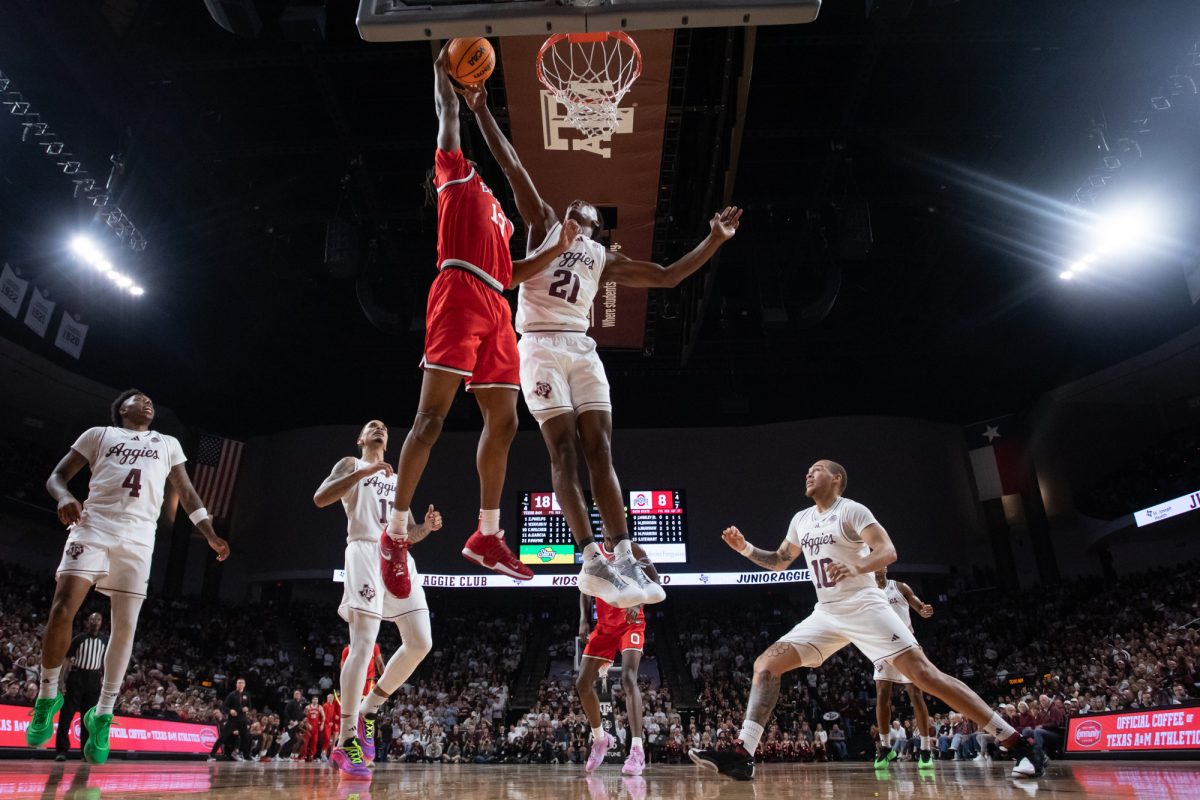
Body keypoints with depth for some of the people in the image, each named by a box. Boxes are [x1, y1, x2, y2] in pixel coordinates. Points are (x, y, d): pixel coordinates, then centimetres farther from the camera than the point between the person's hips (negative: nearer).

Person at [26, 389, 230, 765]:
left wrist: (210, 535, 13)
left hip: (138, 538, 2)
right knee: (62, 609, -15)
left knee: (125, 627, -3)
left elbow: (186, 493, 22)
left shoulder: (168, 444, 22)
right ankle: (48, 695, 8)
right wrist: (65, 497, -12)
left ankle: (102, 716, 7)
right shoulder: (99, 434, 17)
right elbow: (57, 475, 12)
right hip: (93, 527, -1)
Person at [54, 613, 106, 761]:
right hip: (77, 676, -2)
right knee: (67, 714, -6)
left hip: (94, 678, 2)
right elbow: (67, 659, -2)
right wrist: (61, 679, -12)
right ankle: (61, 750, 0)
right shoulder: (79, 639, -3)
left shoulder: (105, 640, 5)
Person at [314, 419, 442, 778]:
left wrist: (426, 527, 4)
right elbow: (319, 499, -5)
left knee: (421, 642, -4)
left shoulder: (397, 479, 30)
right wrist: (366, 470, -13)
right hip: (366, 552, -6)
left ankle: (369, 709, 12)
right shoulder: (351, 465, 14)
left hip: (398, 558, 6)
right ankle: (345, 743, -10)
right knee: (363, 644, -15)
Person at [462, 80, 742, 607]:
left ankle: (624, 559, -10)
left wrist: (714, 240, 15)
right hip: (541, 346, -3)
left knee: (599, 450, -7)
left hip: (582, 350, 4)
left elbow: (669, 276, 21)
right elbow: (512, 168, 9)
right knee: (563, 452, -10)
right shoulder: (544, 224, 17)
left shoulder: (605, 259, 23)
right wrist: (481, 111, 3)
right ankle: (592, 561, -15)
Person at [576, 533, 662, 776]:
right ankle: (600, 738, 26)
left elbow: (654, 582, -15)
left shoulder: (634, 551, -9)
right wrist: (583, 621, -1)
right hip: (604, 626, 5)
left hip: (630, 624, -5)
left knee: (628, 678, -26)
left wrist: (638, 602, -33)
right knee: (583, 683, 3)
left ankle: (637, 750, -28)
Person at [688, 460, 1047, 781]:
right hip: (826, 614, 7)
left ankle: (1020, 746, -3)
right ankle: (742, 755, -7)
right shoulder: (801, 519, 13)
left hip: (863, 607, -6)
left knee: (923, 673, -14)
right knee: (765, 664, -5)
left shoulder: (851, 510, -7)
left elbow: (888, 551, -17)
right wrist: (746, 548, 9)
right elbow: (779, 561, 24)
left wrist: (856, 568, -37)